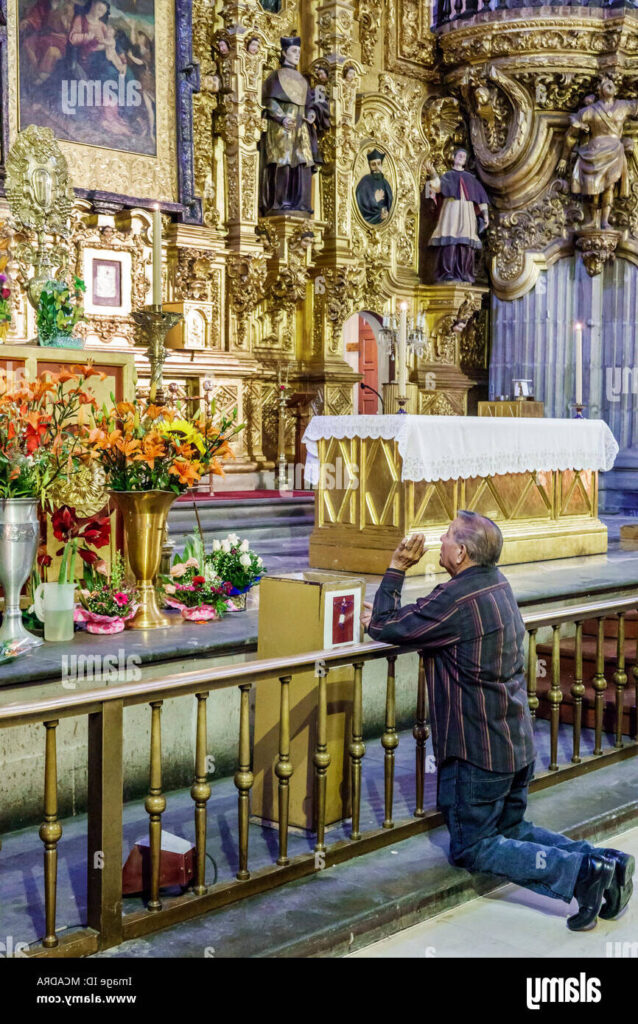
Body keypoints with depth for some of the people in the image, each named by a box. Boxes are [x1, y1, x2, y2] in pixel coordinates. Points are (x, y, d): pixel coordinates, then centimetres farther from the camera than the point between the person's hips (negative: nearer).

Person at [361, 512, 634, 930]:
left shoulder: (457, 599, -23)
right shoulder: (497, 583, 6)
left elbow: (385, 629, -16)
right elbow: (425, 622, 16)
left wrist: (398, 568, -7)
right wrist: (389, 617, 3)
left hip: (480, 748, -9)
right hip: (518, 741, 9)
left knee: (472, 848, 4)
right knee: (510, 829, 23)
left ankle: (577, 873, -11)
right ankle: (603, 861, 6)